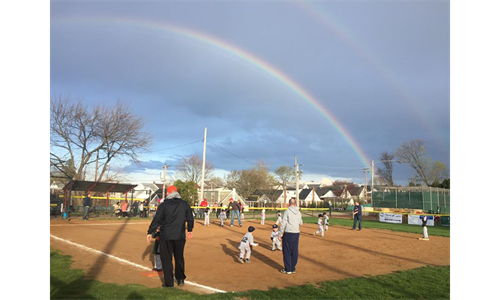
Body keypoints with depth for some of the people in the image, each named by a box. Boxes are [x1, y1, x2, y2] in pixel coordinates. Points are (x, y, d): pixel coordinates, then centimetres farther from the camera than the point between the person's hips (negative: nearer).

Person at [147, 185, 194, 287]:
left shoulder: (164, 205, -7)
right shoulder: (185, 204, 1)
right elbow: (190, 218, 9)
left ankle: (169, 282, 12)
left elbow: (156, 220, -9)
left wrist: (150, 232, -1)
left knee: (166, 259, 9)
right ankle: (180, 279, 29)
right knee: (179, 258, 19)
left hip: (166, 236, -3)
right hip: (180, 236, 3)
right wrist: (190, 230, 23)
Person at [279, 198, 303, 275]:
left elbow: (283, 224, -14)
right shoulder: (299, 213, 5)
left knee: (287, 252, 5)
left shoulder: (287, 212, -12)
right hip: (296, 234, 5)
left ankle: (288, 269, 10)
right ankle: (293, 269, 20)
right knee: (294, 252, 12)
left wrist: (280, 234, -8)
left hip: (288, 234, -5)